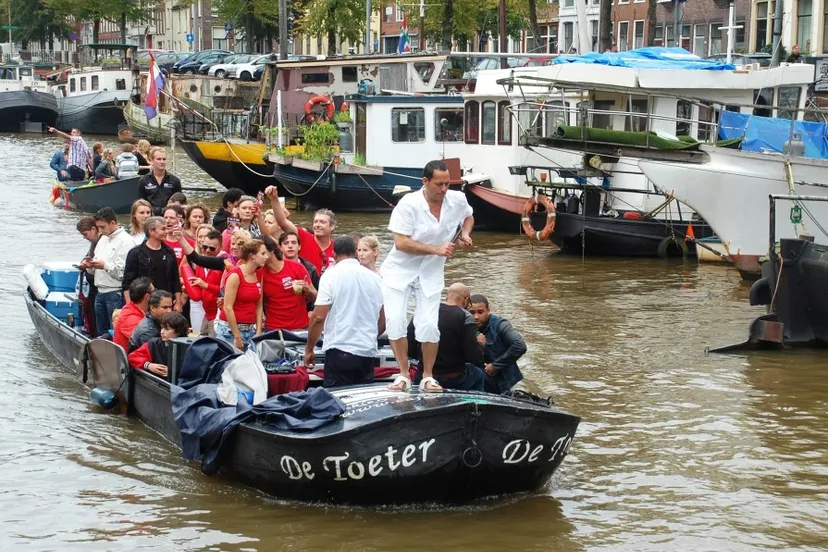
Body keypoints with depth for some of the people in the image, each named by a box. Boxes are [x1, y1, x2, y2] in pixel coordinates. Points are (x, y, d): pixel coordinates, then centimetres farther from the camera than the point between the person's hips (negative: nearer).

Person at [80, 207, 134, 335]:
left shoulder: (126, 241, -11)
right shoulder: (103, 239, 18)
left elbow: (124, 272, -18)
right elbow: (96, 270, 22)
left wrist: (105, 266, -20)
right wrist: (89, 265, 1)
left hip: (116, 294, -9)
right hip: (101, 293, 9)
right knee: (101, 332, 14)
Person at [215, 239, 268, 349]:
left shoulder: (258, 276, 8)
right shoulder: (235, 275, -12)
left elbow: (259, 307, 11)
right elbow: (228, 308, -14)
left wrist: (258, 332, 2)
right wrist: (237, 337, -15)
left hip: (250, 330, 6)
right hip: (230, 328, -6)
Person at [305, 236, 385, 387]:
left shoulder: (331, 275, -4)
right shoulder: (375, 278, 11)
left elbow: (318, 317, -9)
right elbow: (383, 323, 16)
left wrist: (309, 349, 2)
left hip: (340, 351, -5)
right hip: (368, 354, 5)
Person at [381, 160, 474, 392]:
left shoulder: (458, 200, -9)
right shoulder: (409, 204, -23)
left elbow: (468, 217, 16)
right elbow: (401, 243, -25)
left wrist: (465, 233, -5)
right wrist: (436, 249, -28)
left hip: (430, 273, 3)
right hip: (400, 270, -3)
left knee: (429, 325, -6)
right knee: (395, 321, -13)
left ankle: (427, 377, 10)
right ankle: (403, 375, 2)